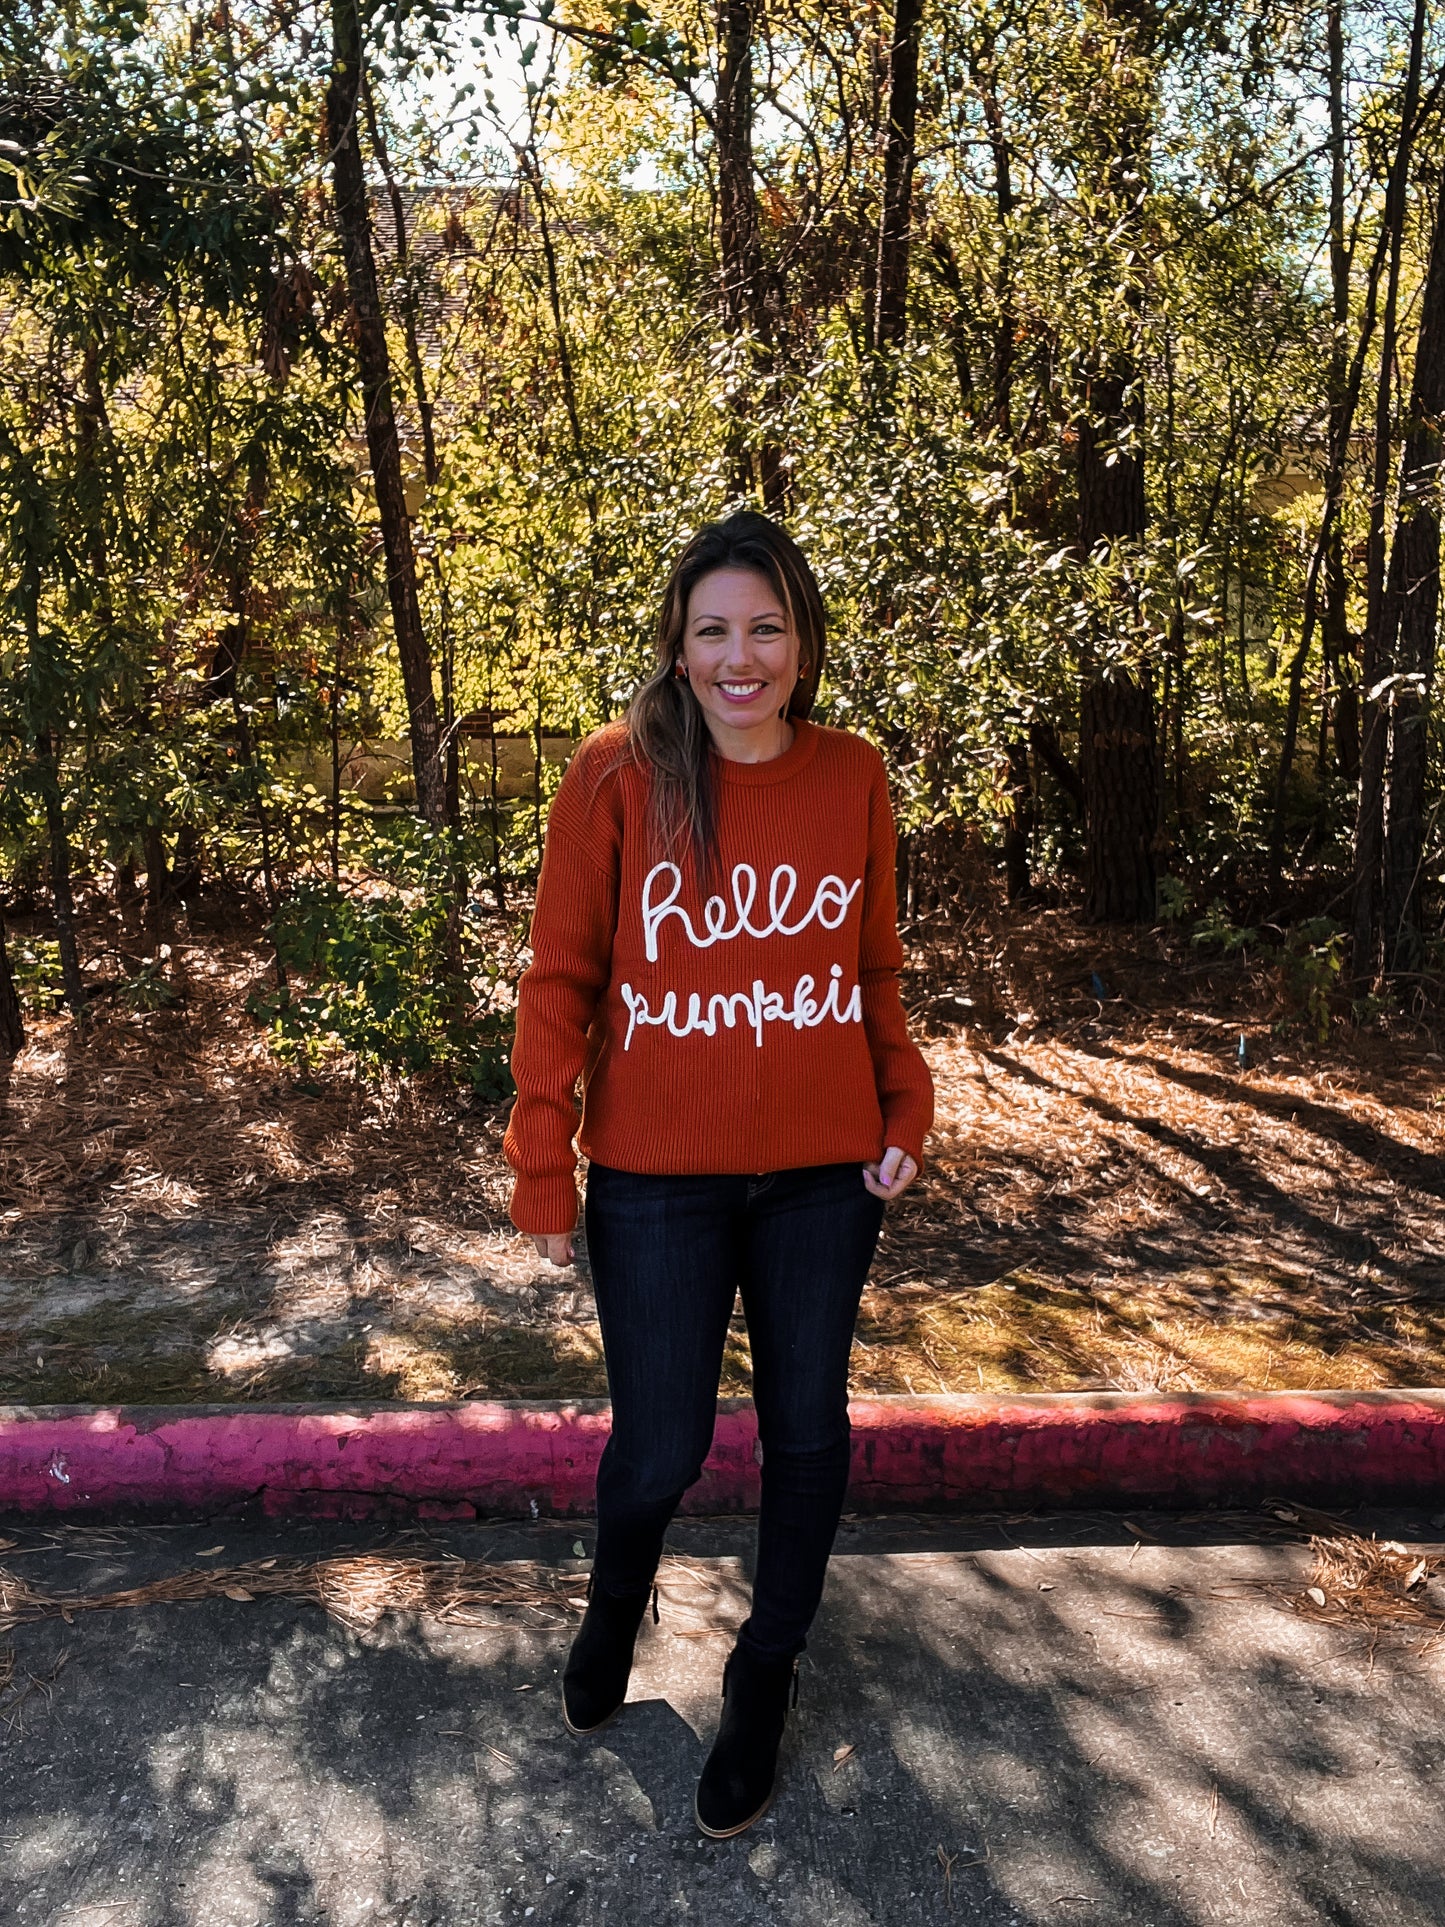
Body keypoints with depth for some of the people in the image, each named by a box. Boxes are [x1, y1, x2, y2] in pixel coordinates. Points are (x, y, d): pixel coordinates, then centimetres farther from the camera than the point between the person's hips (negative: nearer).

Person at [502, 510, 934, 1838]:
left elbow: (877, 972, 8)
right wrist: (544, 1169, -7)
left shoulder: (853, 777, -1)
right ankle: (617, 1599, 45)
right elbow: (560, 980, -6)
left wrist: (906, 1116, 0)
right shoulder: (617, 775, -9)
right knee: (662, 1449, 7)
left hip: (823, 1175, 3)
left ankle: (766, 1674, 41)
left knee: (807, 1427, 15)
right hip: (658, 1178, -2)